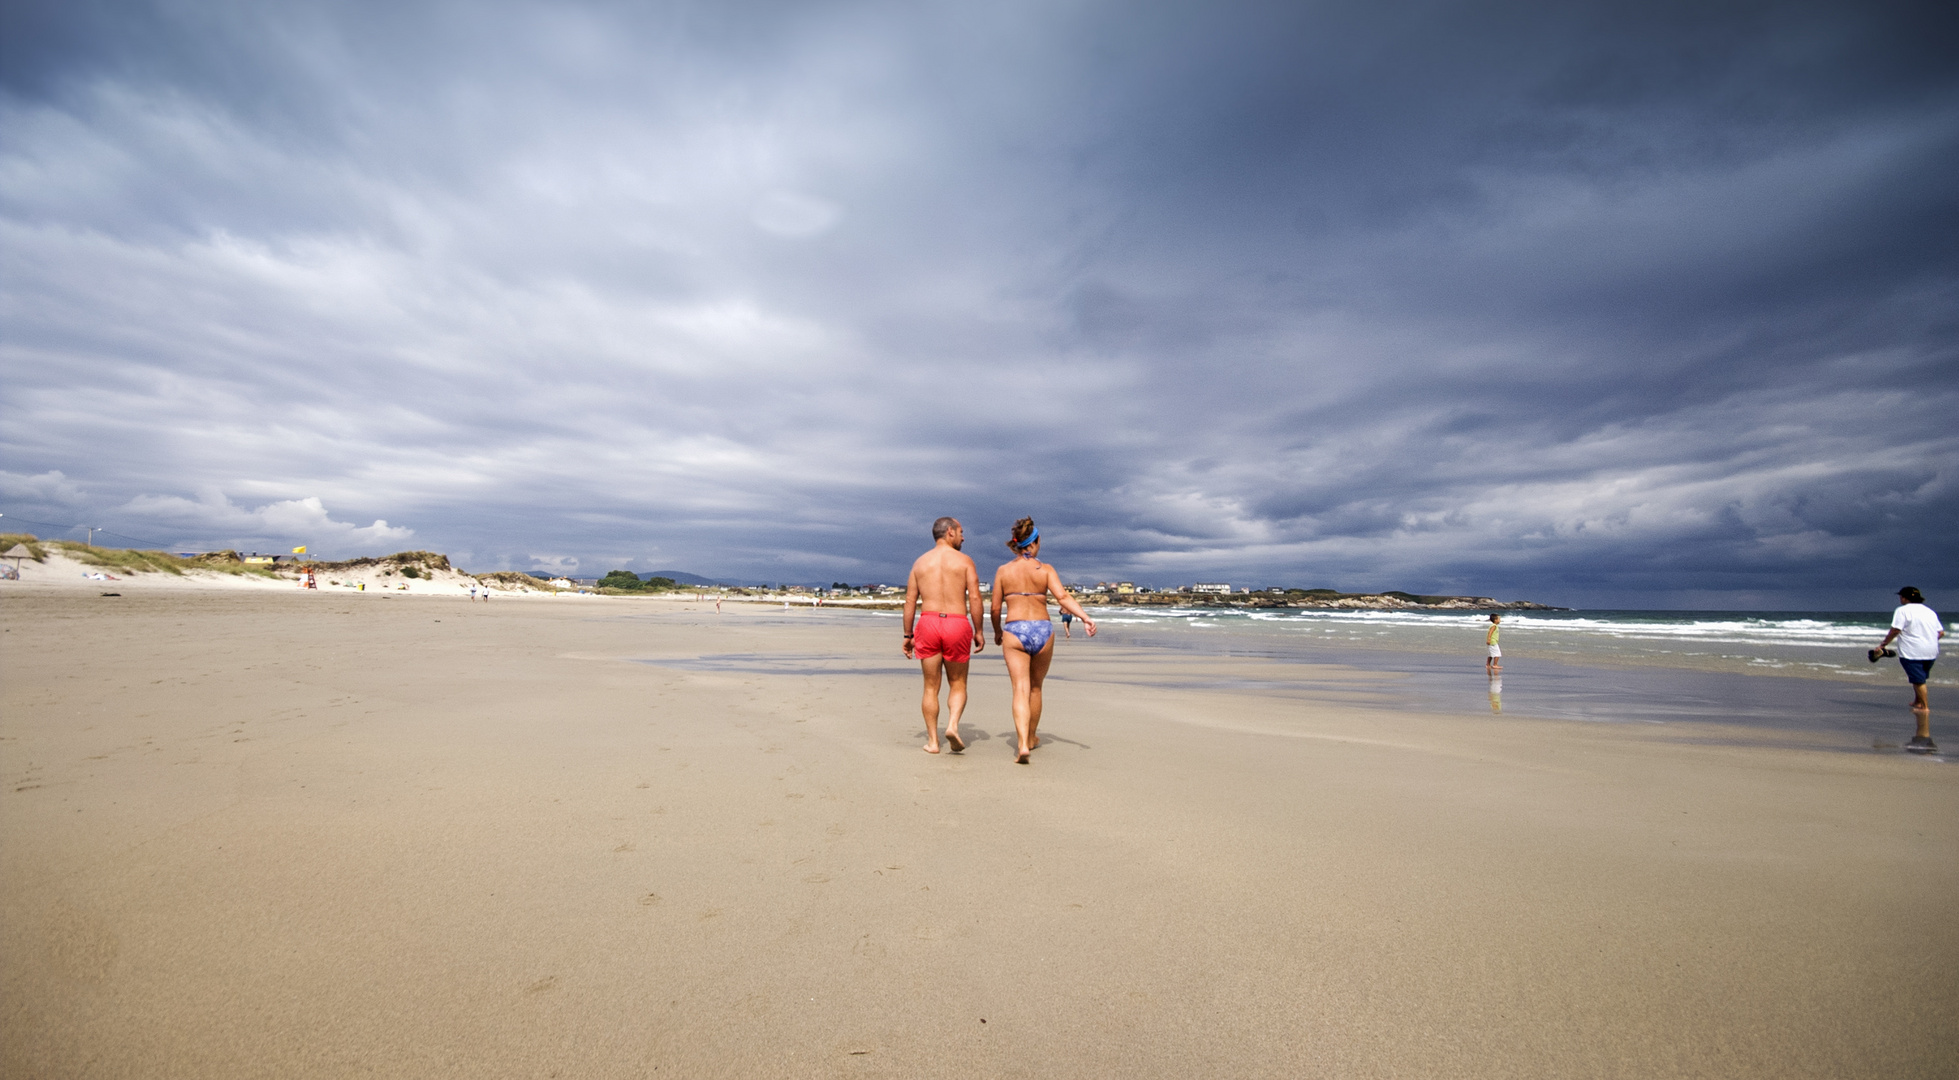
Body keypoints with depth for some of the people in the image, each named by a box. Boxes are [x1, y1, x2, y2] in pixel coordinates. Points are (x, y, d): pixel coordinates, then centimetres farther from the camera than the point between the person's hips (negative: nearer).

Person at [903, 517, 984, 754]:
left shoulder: (920, 562, 12)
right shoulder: (964, 560, 3)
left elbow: (910, 601, 8)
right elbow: (974, 598, -5)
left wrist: (908, 635, 12)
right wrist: (978, 632, 2)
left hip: (928, 622, 2)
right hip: (957, 624, -2)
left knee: (931, 687, 9)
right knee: (957, 684, 12)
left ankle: (932, 741, 9)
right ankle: (953, 724, -11)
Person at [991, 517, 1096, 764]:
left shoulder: (1003, 571, 4)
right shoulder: (1046, 569, 2)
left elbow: (995, 608, 7)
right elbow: (1063, 597, -13)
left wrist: (997, 631, 23)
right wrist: (1085, 617, -18)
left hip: (1014, 632, -1)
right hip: (1043, 631, 1)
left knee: (1021, 690, -3)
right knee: (1035, 688, 20)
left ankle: (1023, 744, -21)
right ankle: (1031, 737, 35)